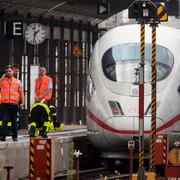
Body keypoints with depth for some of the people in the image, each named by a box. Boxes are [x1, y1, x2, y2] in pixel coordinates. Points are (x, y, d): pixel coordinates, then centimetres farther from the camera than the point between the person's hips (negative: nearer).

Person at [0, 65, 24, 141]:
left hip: (14, 104, 1)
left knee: (14, 121, 8)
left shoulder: (17, 82, 11)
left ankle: (15, 136, 15)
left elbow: (21, 92, 12)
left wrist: (22, 102, 1)